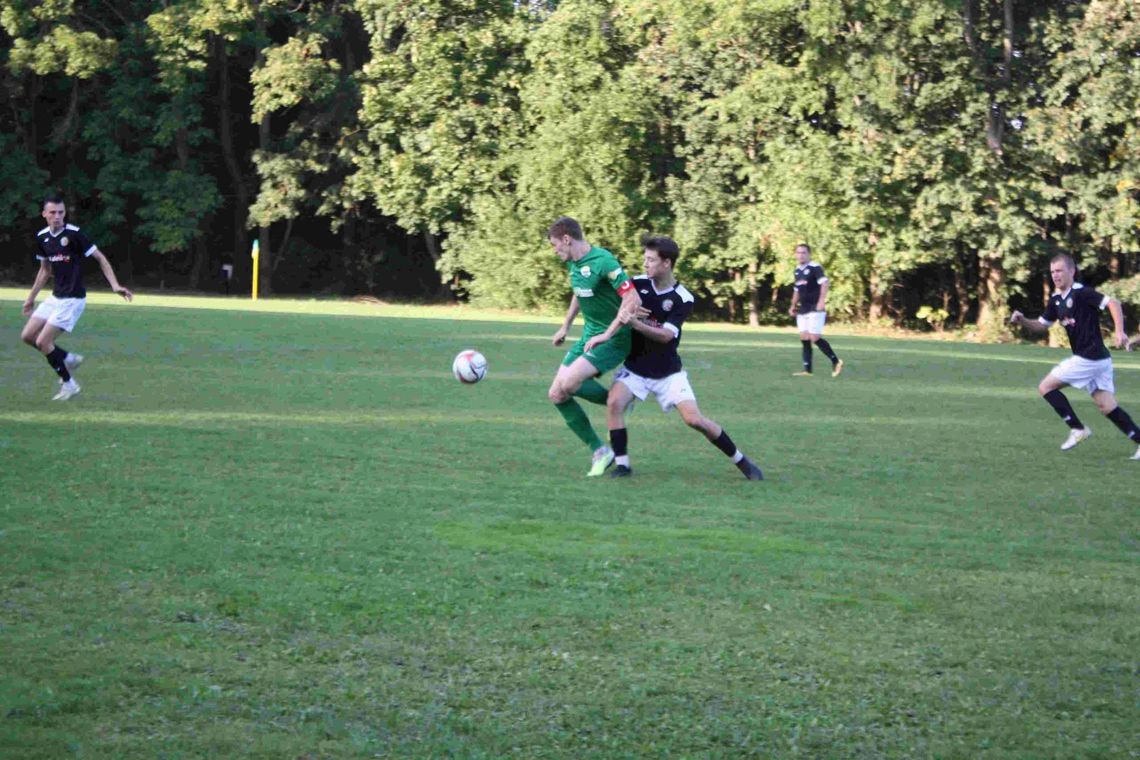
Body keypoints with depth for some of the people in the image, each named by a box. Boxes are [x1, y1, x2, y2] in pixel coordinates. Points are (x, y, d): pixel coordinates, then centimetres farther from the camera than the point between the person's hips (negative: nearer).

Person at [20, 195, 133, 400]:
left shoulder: (74, 234, -16)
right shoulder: (42, 237, 4)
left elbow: (100, 258, -11)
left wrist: (115, 285, -22)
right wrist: (31, 298, 23)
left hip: (72, 299, -7)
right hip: (55, 297, 7)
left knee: (43, 342, -11)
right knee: (27, 336, 5)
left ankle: (68, 384, 6)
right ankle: (69, 359, 22)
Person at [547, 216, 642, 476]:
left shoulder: (602, 262, -22)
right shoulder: (572, 264, 7)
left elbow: (633, 300, -28)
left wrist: (607, 334, -27)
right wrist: (565, 327, 28)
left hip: (613, 338, -9)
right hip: (590, 335, 9)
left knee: (568, 383, -27)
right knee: (556, 394, 1)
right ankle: (599, 451, 8)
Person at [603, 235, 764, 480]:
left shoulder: (683, 299, -13)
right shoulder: (638, 284, -6)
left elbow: (666, 335, -22)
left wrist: (635, 322, -36)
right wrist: (625, 313, -20)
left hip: (667, 372, -2)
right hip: (635, 367, 2)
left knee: (694, 419, -11)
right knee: (614, 402, -25)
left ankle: (741, 461, 7)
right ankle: (622, 464, -12)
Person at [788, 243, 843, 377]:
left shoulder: (815, 268, -11)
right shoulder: (798, 270, 15)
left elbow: (824, 283, -25)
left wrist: (821, 300, -35)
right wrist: (793, 306, 21)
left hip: (815, 309, -8)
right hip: (803, 310, 8)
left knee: (815, 338, -12)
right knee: (804, 339, 4)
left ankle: (836, 361, 2)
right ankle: (807, 370, 6)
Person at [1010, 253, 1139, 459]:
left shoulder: (1081, 293, -12)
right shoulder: (1056, 299, 14)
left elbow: (1113, 303, -19)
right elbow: (1041, 326, 21)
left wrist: (1119, 331, -29)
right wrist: (1022, 321, 2)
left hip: (1088, 358, -9)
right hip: (1098, 360, 9)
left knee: (1046, 387, -2)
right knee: (1108, 407, 6)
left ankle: (1077, 428, 0)